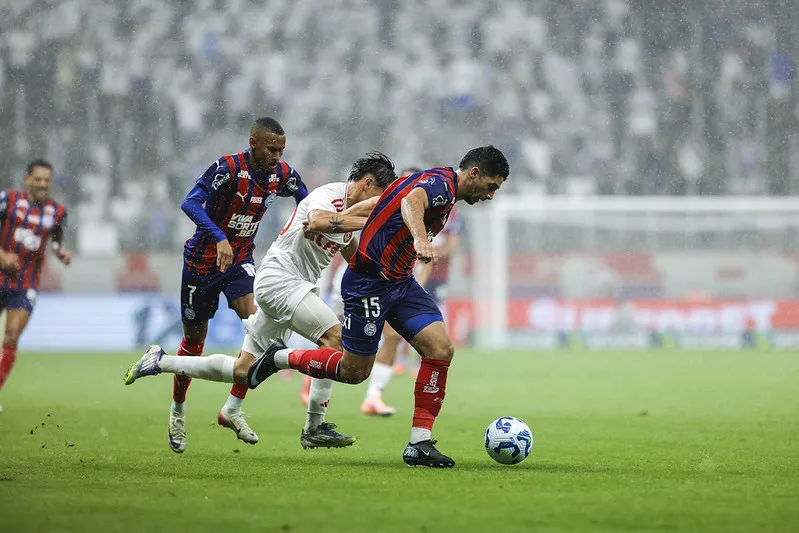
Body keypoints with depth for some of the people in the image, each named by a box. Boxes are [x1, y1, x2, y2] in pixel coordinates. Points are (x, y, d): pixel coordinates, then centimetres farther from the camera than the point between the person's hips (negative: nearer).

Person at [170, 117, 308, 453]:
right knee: (194, 340, 8)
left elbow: (308, 204, 13)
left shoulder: (282, 175, -6)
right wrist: (220, 238, -47)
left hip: (239, 261, 4)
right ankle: (177, 411, 32)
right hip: (203, 260, -4)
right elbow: (190, 203, -35)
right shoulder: (228, 169, -23)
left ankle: (232, 410, -11)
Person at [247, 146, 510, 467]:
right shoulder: (440, 182, -17)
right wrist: (420, 239, -61)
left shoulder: (446, 193, 14)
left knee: (441, 349, -9)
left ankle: (419, 444, -6)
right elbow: (411, 200, -42)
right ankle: (279, 357, 25)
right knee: (354, 371, 2)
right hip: (369, 281, -9)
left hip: (400, 282, 9)